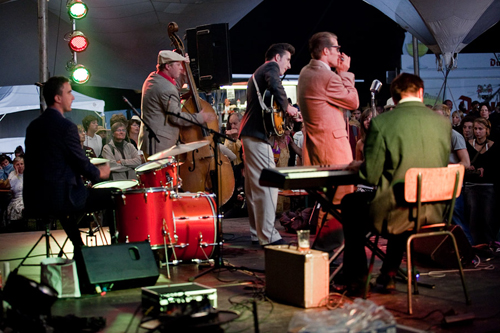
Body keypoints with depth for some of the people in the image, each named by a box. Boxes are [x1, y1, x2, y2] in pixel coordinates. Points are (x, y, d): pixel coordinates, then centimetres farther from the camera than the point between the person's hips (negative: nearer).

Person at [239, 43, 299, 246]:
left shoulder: (257, 73, 27)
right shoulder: (271, 67, -4)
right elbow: (275, 86, -26)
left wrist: (283, 109, 19)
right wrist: (287, 107, -13)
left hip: (248, 134, 11)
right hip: (258, 135, -11)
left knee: (254, 186, 12)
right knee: (268, 184, -12)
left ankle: (257, 233, 17)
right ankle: (268, 236, -14)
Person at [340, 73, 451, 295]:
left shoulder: (381, 123, -12)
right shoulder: (443, 123, 1)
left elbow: (371, 176, -11)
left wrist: (359, 166, 12)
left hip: (394, 214, -4)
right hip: (432, 213, 5)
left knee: (350, 203, 26)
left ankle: (357, 278, 30)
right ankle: (389, 274, 43)